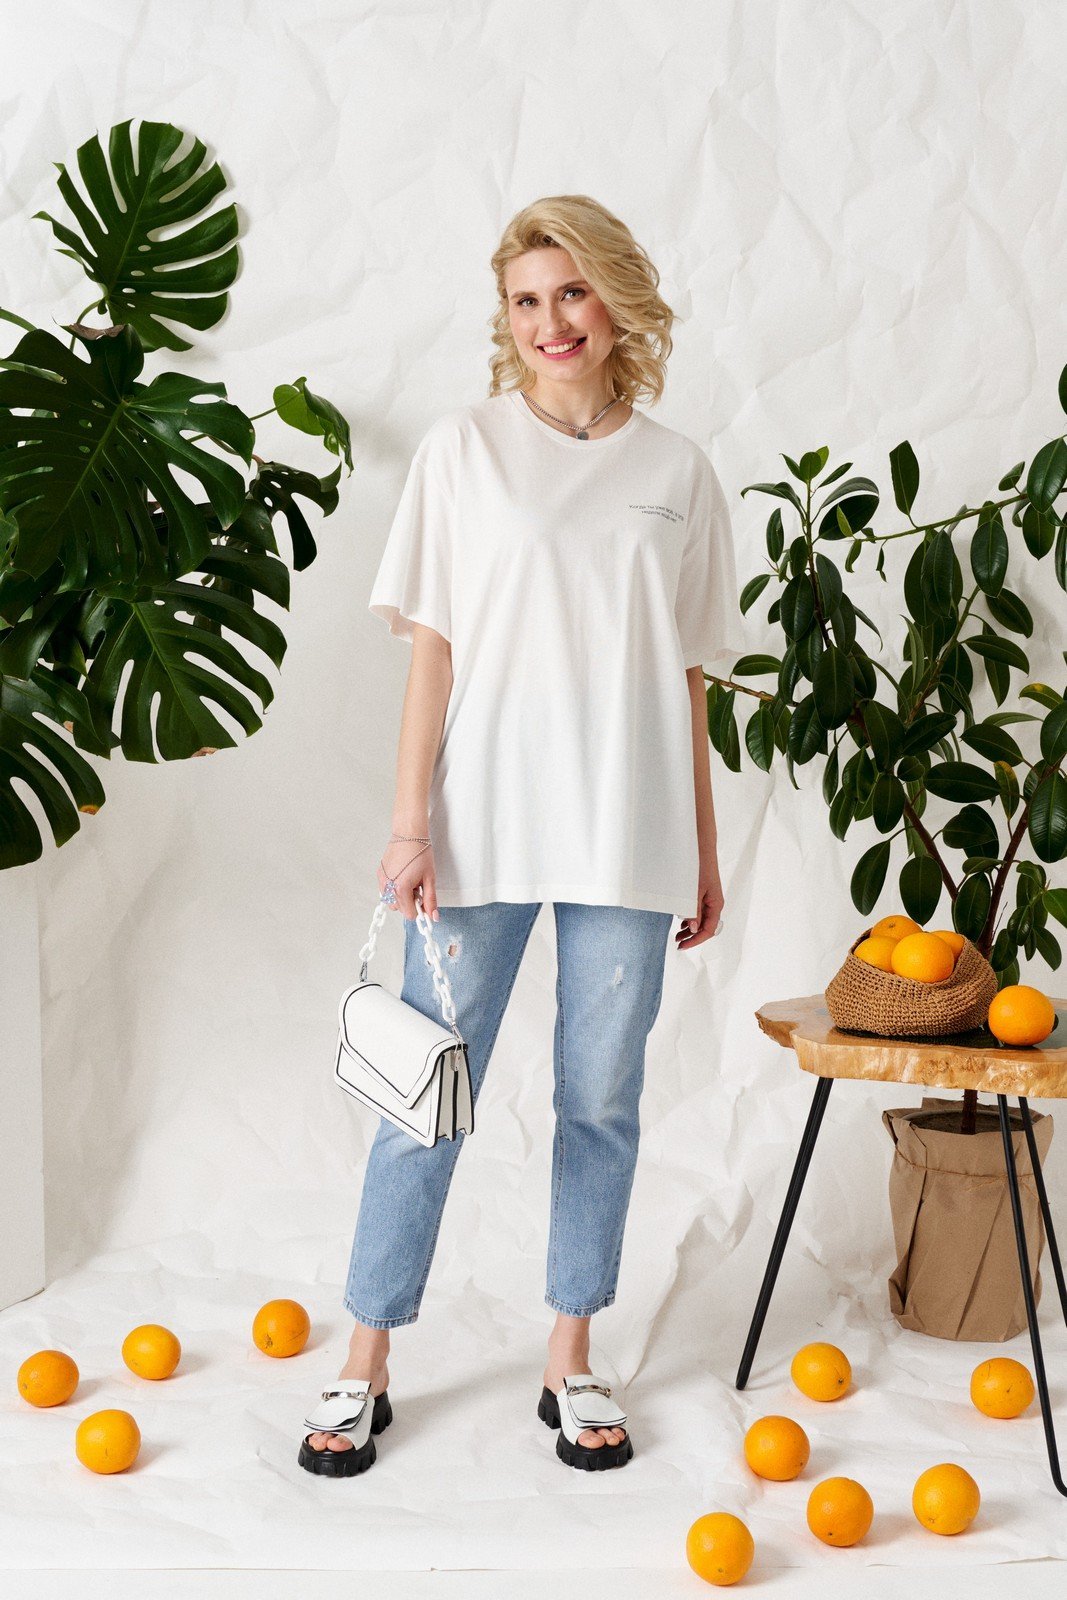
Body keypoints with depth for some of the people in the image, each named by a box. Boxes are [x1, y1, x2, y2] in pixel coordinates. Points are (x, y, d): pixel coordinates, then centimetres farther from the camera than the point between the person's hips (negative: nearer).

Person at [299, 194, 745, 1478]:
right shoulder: (465, 449, 3)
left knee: (602, 1098, 8)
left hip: (628, 836, 2)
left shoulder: (677, 472, 8)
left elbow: (687, 680, 10)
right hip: (482, 826, -2)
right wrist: (410, 822, -7)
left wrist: (704, 852, 10)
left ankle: (571, 1360, 22)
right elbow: (432, 646, 0)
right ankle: (364, 1366, 15)